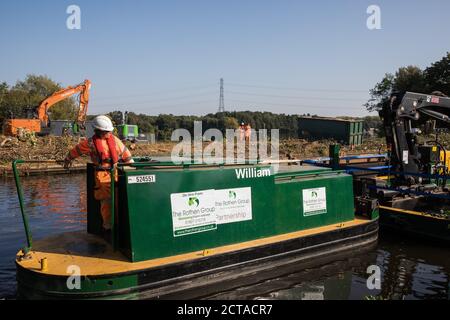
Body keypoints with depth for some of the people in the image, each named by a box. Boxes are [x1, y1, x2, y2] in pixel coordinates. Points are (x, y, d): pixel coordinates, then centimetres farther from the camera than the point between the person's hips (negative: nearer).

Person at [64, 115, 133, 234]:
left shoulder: (114, 139, 7)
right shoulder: (90, 143, -3)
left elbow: (124, 151, 16)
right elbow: (76, 150, 12)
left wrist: (131, 163, 18)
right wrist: (68, 159, 26)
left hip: (115, 172, 4)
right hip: (102, 174, -3)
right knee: (106, 201, -4)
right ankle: (108, 226, 6)